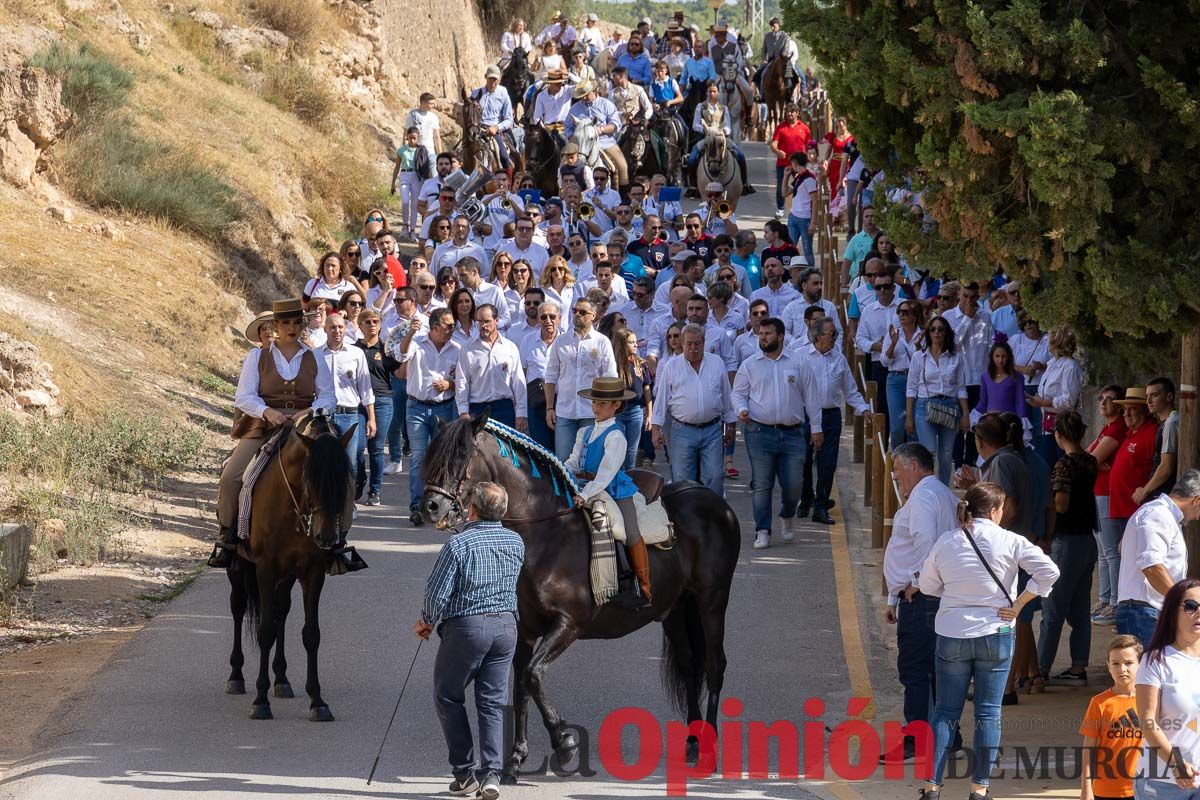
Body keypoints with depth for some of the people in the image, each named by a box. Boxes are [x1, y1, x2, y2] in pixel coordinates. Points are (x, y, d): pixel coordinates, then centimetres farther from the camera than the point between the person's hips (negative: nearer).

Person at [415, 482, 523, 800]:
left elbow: (437, 593, -14)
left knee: (448, 698, 11)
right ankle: (491, 774, -3)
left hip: (465, 627, -5)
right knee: (492, 703, 8)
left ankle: (464, 773, 8)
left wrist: (426, 622, 4)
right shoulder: (516, 543, 4)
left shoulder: (459, 544, -15)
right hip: (506, 625, 5)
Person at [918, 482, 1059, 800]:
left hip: (951, 634, 2)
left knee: (945, 712, 7)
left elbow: (926, 585, 9)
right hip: (995, 633, -2)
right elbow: (1049, 571, -12)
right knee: (988, 713, 5)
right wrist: (1018, 605, -6)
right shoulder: (1009, 542, -7)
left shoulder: (945, 542, 0)